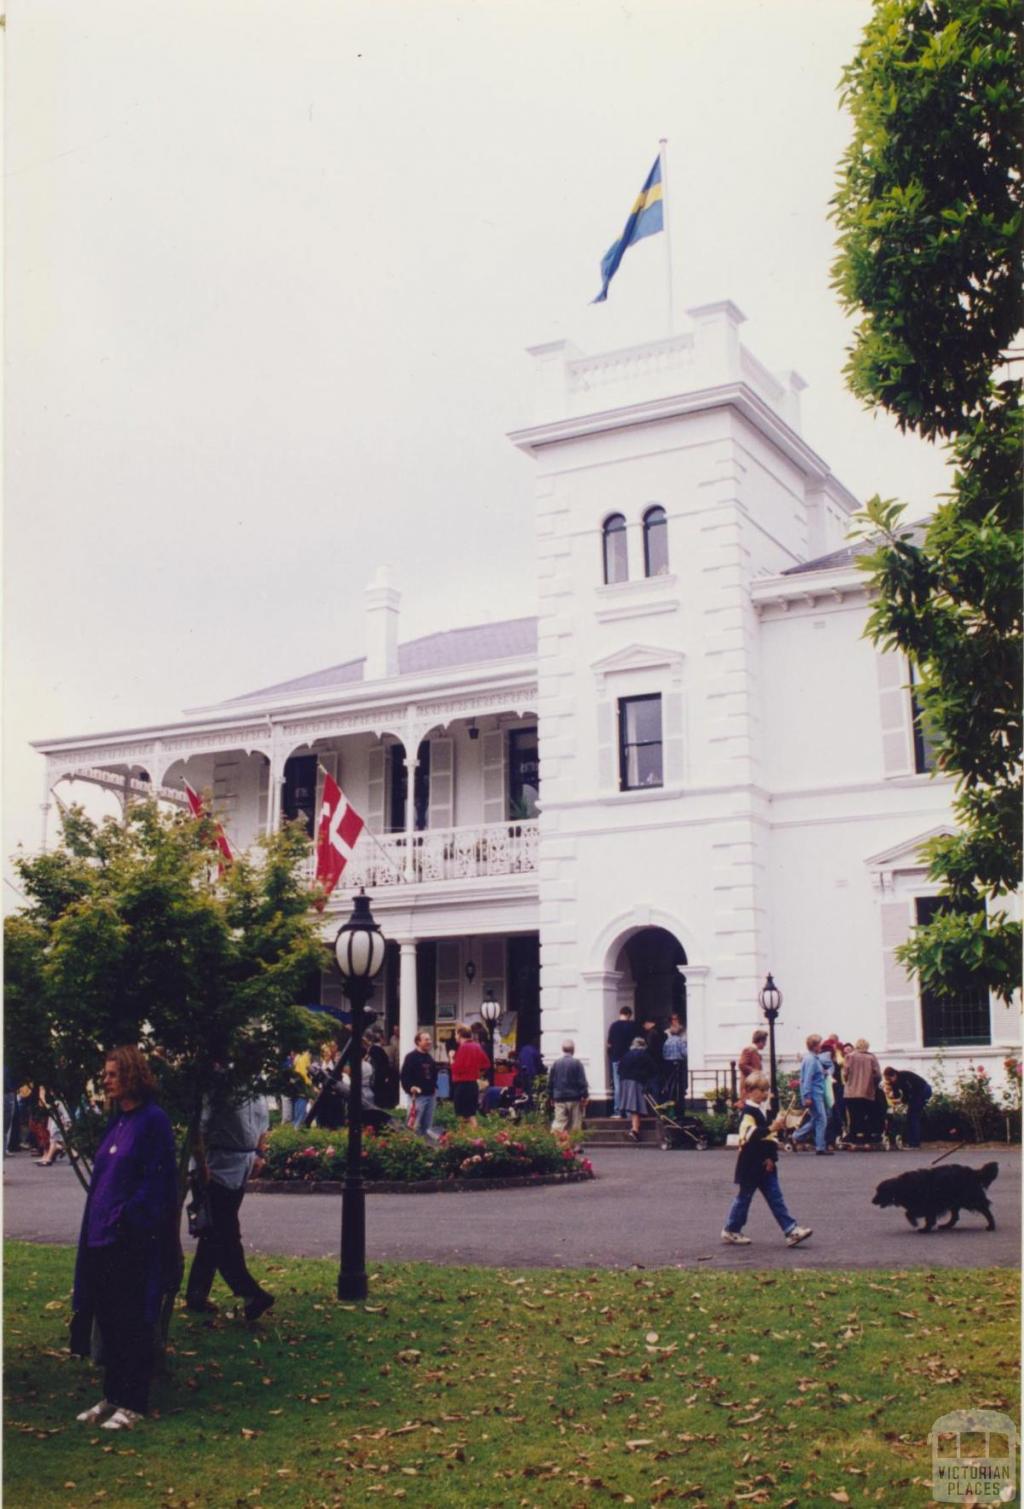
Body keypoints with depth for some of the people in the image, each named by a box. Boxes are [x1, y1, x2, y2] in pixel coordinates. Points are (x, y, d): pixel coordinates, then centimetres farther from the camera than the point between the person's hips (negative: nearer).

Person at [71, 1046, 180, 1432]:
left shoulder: (153, 1121, -12)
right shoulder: (117, 1121, 13)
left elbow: (156, 1181, -16)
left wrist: (124, 1220, -18)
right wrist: (96, 1226, 11)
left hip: (133, 1241, -8)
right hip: (102, 1239, 8)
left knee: (131, 1323, 1)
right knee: (108, 1320, 13)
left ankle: (133, 1404, 10)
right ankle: (112, 1396, 25)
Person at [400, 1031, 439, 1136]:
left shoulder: (429, 1058, 16)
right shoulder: (411, 1057, -8)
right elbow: (404, 1075, -14)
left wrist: (434, 1087, 15)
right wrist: (410, 1087, -26)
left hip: (430, 1095, 8)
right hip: (418, 1095, -7)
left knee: (427, 1125, 10)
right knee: (415, 1125, -8)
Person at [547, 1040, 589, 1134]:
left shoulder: (556, 1063, 4)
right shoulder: (577, 1063, -8)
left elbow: (550, 1082, 9)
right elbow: (582, 1082, -9)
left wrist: (551, 1097, 18)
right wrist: (584, 1096, -4)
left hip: (559, 1099, 3)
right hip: (574, 1098, -3)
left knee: (559, 1123, 0)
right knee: (575, 1126, 5)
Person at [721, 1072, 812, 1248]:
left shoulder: (761, 1110, 14)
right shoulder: (748, 1111, -15)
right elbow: (749, 1134, -30)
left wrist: (771, 1157, 9)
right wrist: (771, 1128, -38)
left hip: (765, 1165, 8)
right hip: (752, 1165, -8)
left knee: (776, 1198, 4)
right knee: (745, 1196, 3)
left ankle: (791, 1231, 1)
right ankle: (730, 1231, 16)